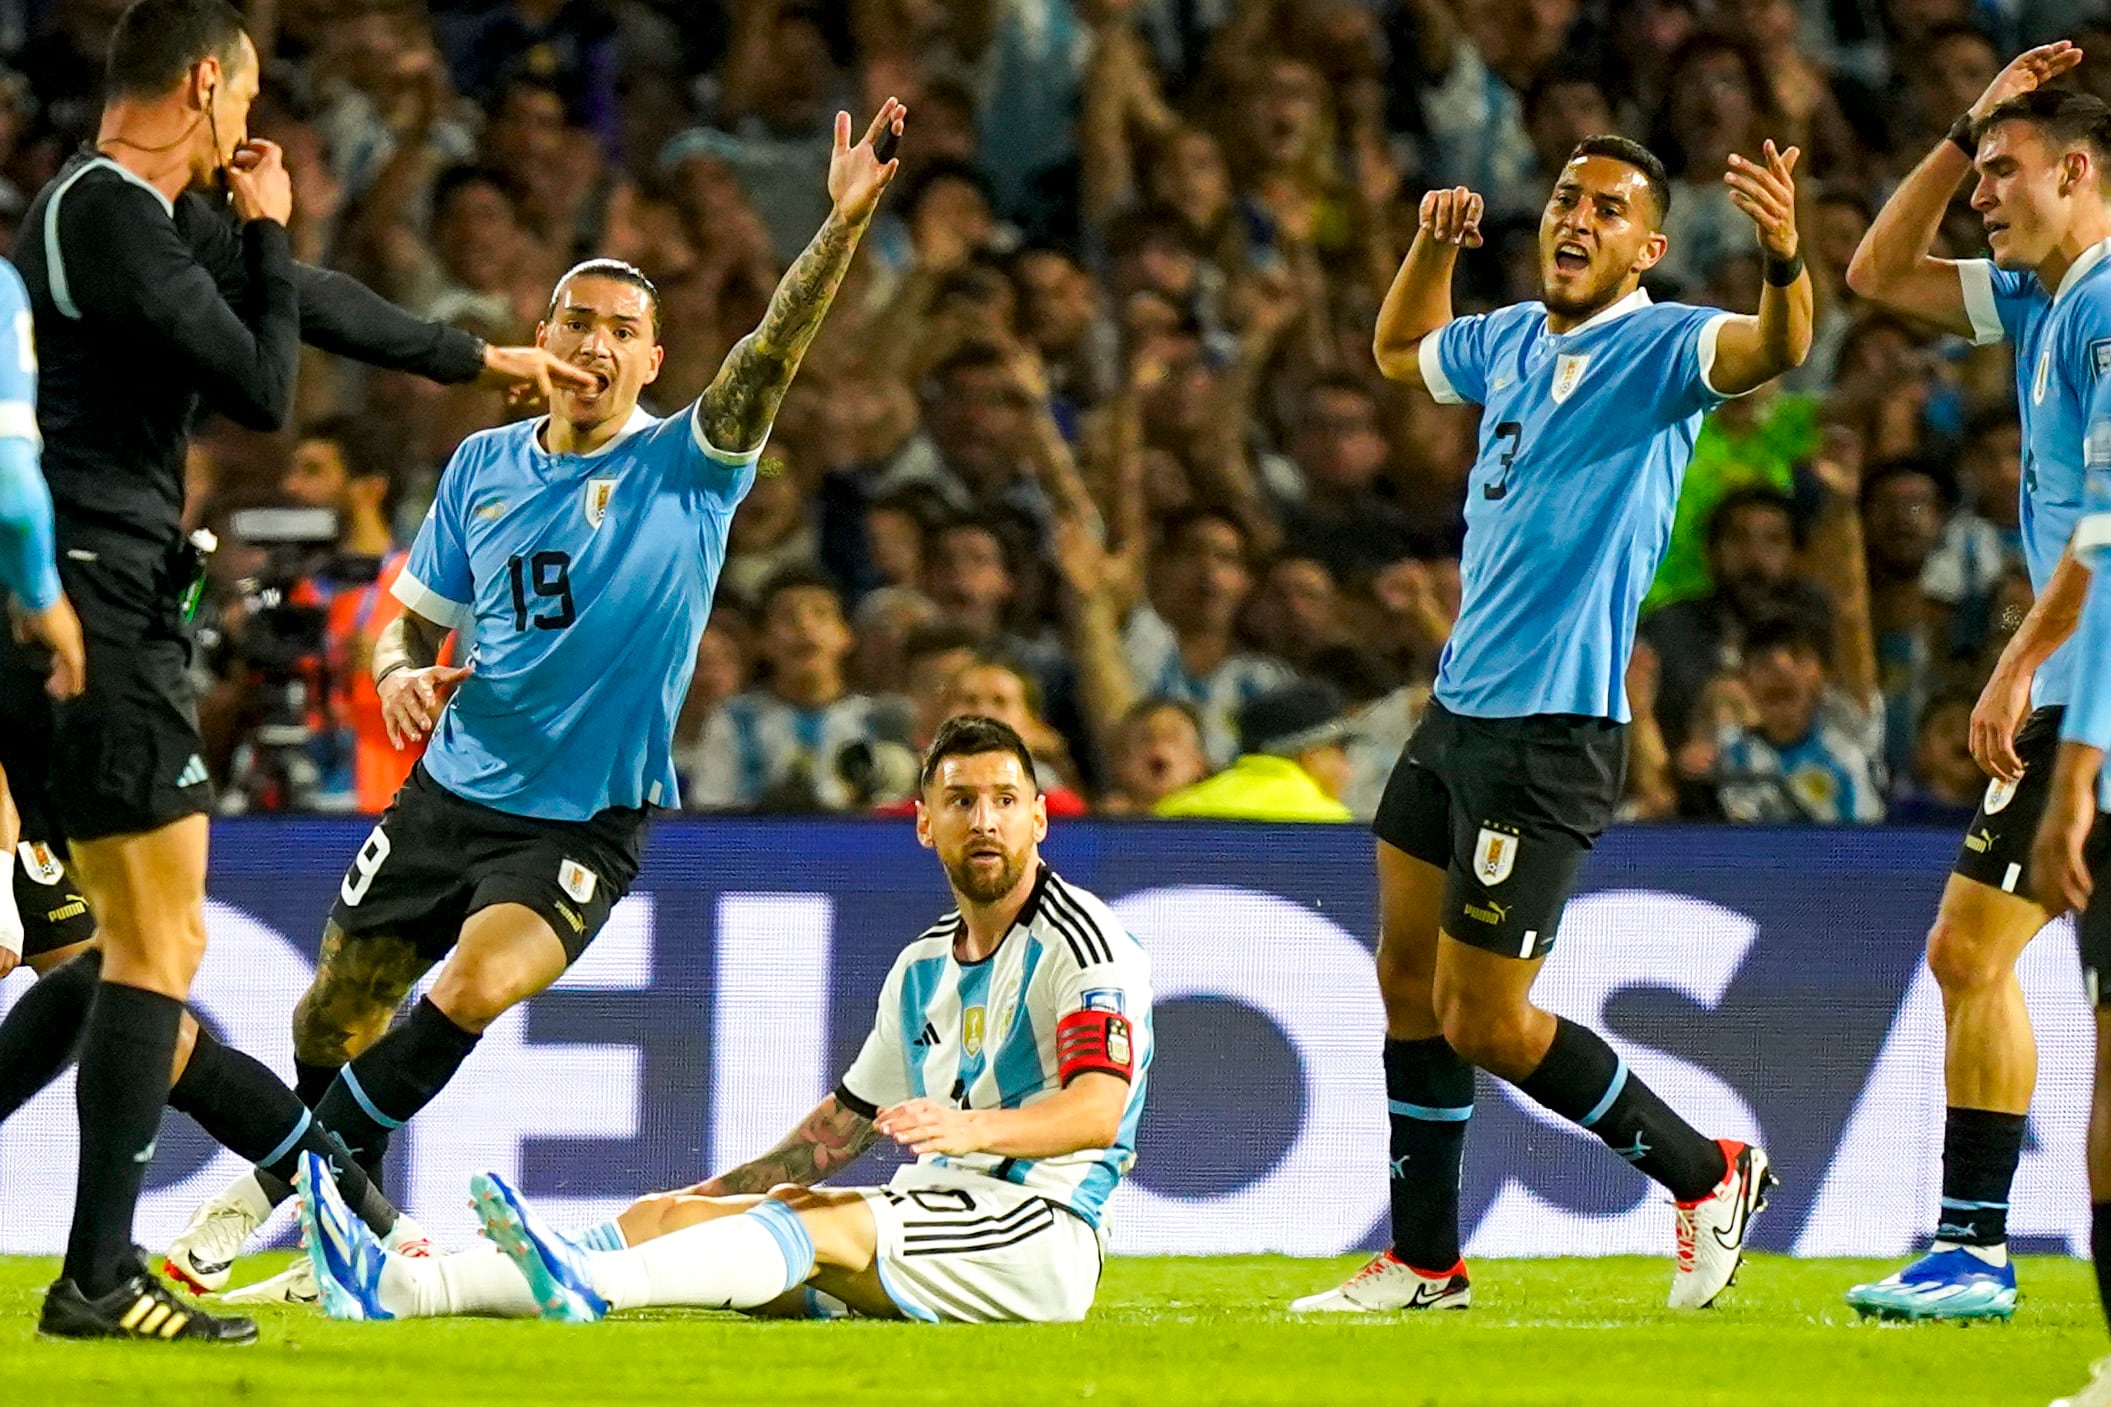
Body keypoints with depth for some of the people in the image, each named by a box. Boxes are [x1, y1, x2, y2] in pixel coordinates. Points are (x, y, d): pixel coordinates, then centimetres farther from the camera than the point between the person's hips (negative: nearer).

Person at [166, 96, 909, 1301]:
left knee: (475, 984, -27)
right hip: (452, 792, 5)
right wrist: (403, 674, -9)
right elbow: (416, 620, 15)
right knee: (334, 1019, 10)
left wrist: (846, 220, -39)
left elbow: (772, 355, -24)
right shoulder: (485, 467, 5)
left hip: (582, 824, -5)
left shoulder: (687, 468, -7)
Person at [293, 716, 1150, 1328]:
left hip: (1039, 1227, -7)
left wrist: (975, 1128, -36)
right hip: (931, 1209, 7)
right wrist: (723, 1191, 22)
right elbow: (850, 1120, 31)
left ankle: (590, 1284, -61)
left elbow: (1098, 1108, -19)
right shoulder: (923, 965, 23)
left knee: (819, 1225, -34)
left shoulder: (1082, 941, -4)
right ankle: (398, 1288, -27)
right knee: (668, 1213, -9)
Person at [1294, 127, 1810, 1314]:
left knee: (1483, 1021, -6)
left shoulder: (1659, 348, -12)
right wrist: (1435, 245, 16)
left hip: (1552, 732, -8)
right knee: (1410, 979, 12)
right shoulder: (1511, 339, 11)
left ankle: (1710, 1174, 11)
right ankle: (1425, 1261, 23)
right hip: (1458, 712, 8)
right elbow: (1401, 350, 33)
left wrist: (1785, 258, -54)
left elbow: (1775, 348, -34)